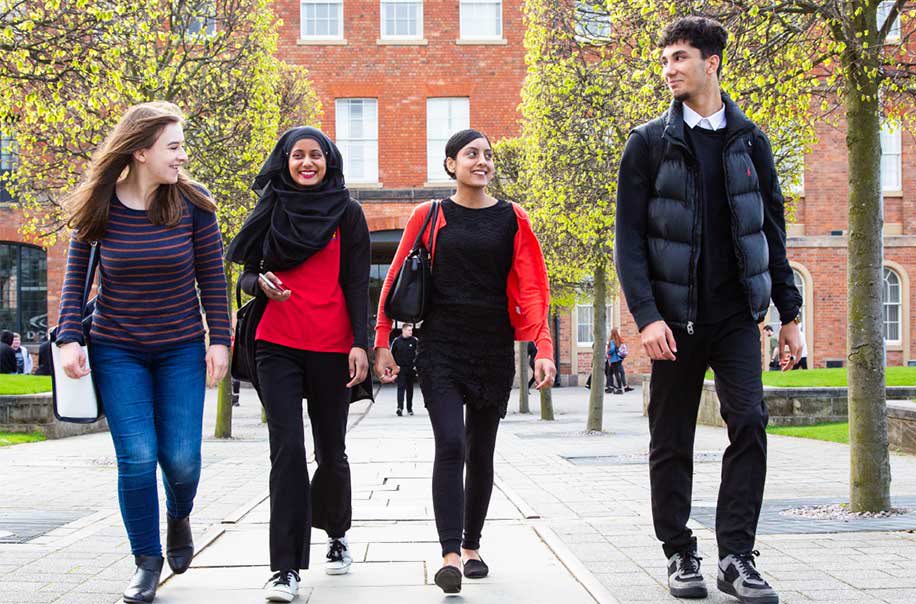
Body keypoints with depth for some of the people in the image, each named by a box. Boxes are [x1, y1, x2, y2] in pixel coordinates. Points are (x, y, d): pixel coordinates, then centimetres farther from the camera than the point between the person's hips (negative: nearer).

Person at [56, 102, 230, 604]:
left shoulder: (192, 204, -7)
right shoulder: (98, 208, -6)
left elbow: (212, 277, -1)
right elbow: (75, 278, 0)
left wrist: (218, 339, -6)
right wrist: (69, 338, -11)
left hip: (181, 350, 0)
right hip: (117, 351, 0)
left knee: (181, 458, -4)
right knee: (137, 457, -8)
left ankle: (179, 516, 32)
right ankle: (147, 561, 10)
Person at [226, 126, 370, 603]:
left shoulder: (346, 212, 5)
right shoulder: (269, 211, 11)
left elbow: (358, 283, 2)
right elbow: (247, 275, 15)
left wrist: (360, 343, -7)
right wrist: (261, 284, -10)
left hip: (331, 347, -1)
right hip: (277, 346, 1)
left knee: (331, 451, 8)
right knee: (287, 449, -10)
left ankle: (336, 532, 37)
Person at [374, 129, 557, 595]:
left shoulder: (512, 220, 5)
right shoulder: (429, 216, 3)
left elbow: (531, 288, 0)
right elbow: (395, 281, 5)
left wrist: (543, 349, -10)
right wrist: (382, 343, -2)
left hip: (494, 349, 2)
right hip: (440, 347, -2)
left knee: (481, 452, 10)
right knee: (450, 446, -15)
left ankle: (472, 547, 25)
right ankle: (449, 556, -18)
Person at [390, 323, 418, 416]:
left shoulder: (414, 341, 1)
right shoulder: (397, 341, -2)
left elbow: (418, 353, 8)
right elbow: (391, 354, 6)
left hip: (411, 369, 2)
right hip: (400, 368, -2)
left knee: (410, 389, 9)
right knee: (401, 387, -11)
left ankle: (409, 408, 19)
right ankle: (400, 407, -19)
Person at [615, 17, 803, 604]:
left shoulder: (749, 140, 8)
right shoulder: (650, 143, 0)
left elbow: (772, 230, 12)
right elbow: (630, 239, -4)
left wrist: (789, 313, 8)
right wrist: (647, 316, -15)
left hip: (737, 313, 1)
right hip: (675, 317, -1)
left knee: (750, 423, -10)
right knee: (672, 442, 5)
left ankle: (736, 557, -2)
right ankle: (680, 556, 16)